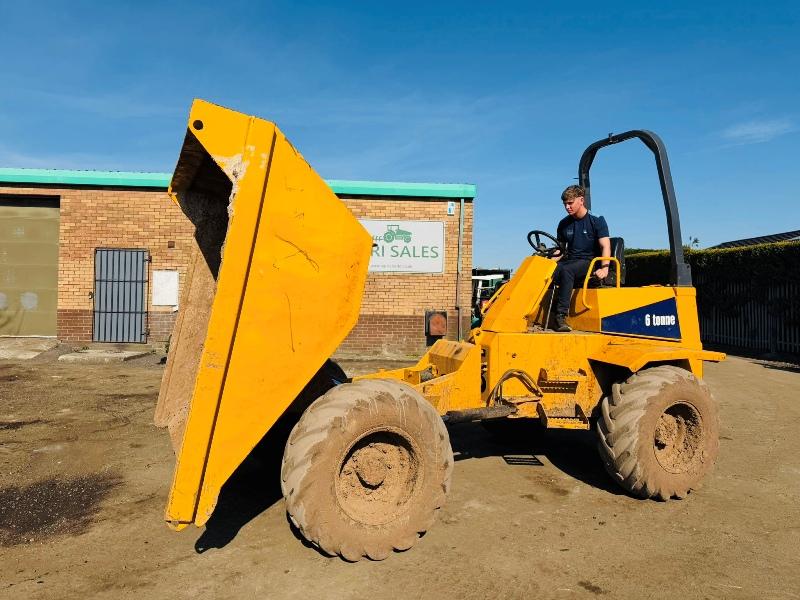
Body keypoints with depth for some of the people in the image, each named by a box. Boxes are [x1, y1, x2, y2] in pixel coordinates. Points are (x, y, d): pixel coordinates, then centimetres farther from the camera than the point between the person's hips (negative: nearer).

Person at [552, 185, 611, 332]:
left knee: (566, 270, -38)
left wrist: (604, 268, -27)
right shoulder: (564, 224, 14)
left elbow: (605, 246, -10)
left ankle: (561, 316, -39)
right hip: (570, 261, 5)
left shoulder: (597, 220, -1)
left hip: (590, 262, -5)